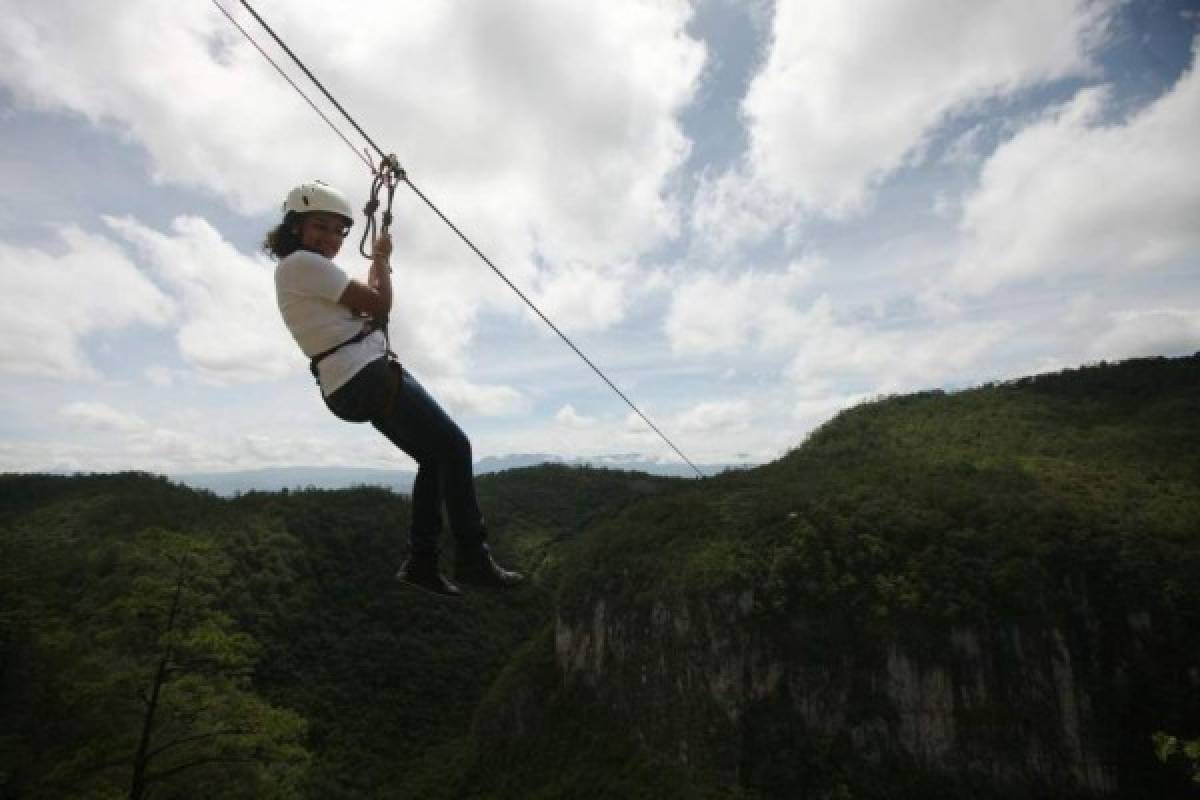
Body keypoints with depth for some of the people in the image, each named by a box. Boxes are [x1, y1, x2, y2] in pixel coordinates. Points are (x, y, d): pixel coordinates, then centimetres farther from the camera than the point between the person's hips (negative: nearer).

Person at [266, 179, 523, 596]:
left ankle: (421, 562, 14)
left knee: (436, 458, 11)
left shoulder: (298, 269, 24)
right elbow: (380, 303, -10)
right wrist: (382, 258, 7)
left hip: (352, 383, 11)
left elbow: (364, 302, 28)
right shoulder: (303, 263, -8)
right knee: (453, 447, -11)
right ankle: (473, 560, -6)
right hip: (366, 375, -11)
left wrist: (378, 261, 27)